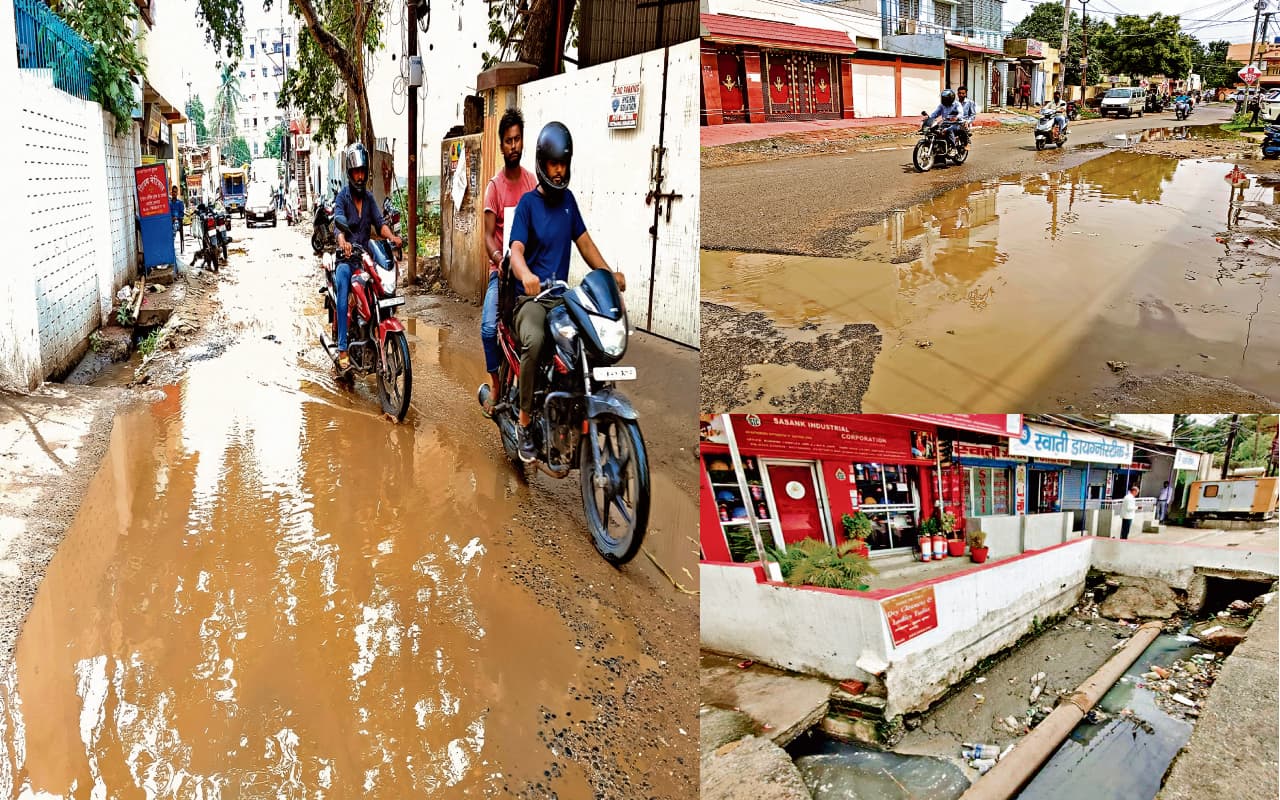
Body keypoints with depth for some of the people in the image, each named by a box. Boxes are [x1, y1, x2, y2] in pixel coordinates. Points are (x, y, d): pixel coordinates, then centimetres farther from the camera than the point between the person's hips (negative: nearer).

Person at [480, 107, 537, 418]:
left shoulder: (532, 181, 8)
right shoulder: (494, 185, -1)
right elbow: (488, 234, -7)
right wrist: (499, 258, -27)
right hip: (501, 269, -2)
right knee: (489, 327, -19)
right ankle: (495, 385, -1)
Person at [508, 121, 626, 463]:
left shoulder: (568, 199, 14)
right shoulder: (527, 203, -2)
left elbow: (584, 241, 16)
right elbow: (516, 250, -15)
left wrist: (609, 274, 0)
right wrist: (526, 275, -38)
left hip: (562, 295, 5)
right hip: (531, 297, -5)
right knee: (534, 341, -35)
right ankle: (524, 422, -21)